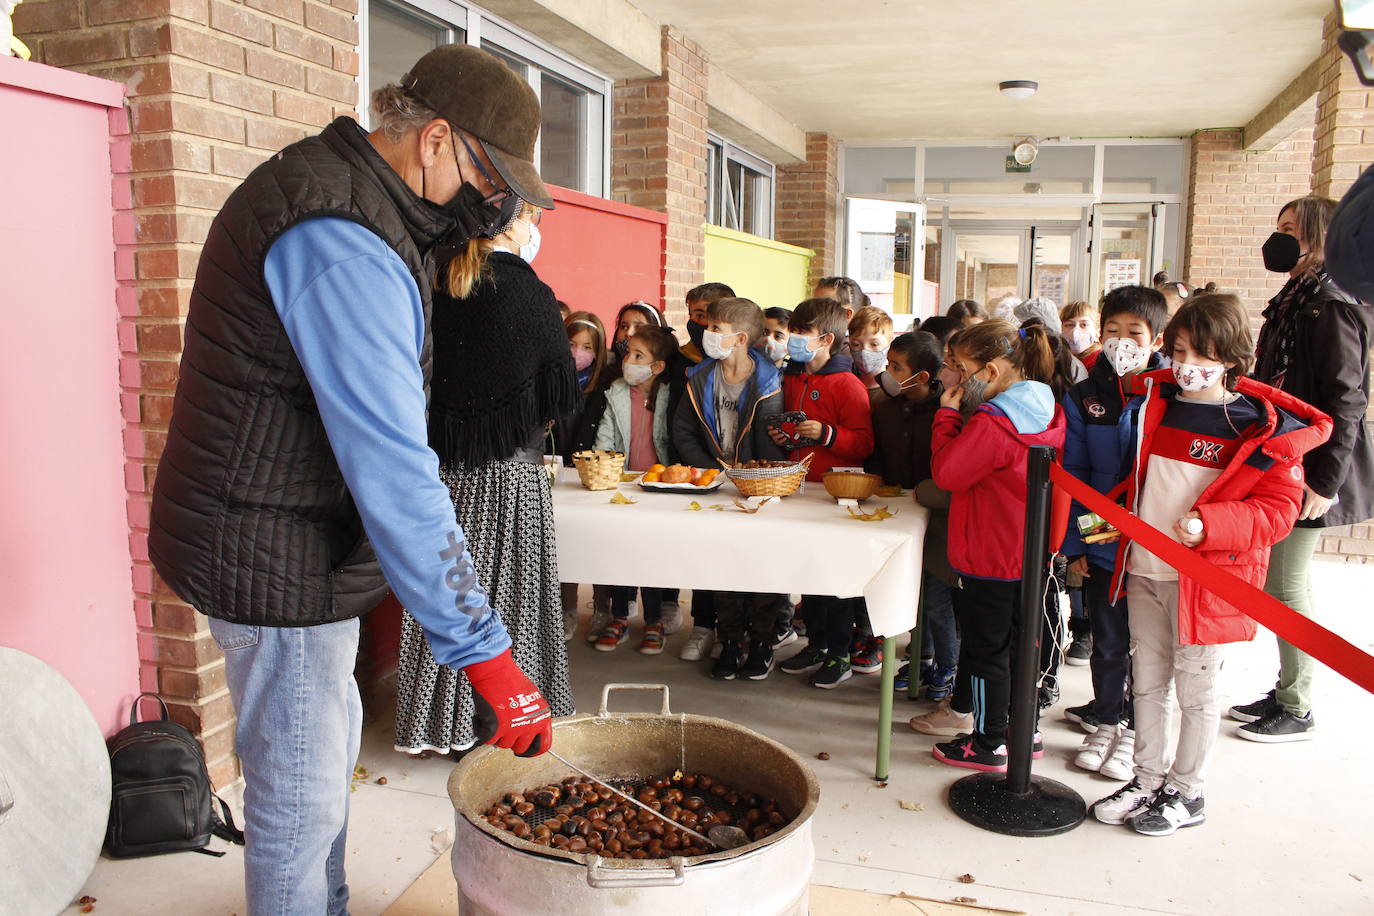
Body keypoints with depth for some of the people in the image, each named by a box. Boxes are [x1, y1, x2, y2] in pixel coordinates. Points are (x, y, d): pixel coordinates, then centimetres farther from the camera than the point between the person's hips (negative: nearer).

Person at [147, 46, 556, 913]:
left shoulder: (325, 184, 9)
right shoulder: (344, 247, -26)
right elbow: (396, 478, -31)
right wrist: (485, 654, -28)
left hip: (289, 539, 11)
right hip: (275, 555, -11)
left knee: (329, 742, 24)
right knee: (303, 795, 3)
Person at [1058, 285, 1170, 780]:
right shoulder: (1083, 399, -1)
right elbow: (1072, 476, 2)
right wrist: (1074, 544, -2)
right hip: (1101, 545, 2)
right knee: (1107, 643, 15)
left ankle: (1134, 729, 30)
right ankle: (1105, 719, 34)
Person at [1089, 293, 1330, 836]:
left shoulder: (1265, 427, -10)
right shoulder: (1154, 403, 6)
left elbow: (1278, 510, -12)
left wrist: (1210, 525, -26)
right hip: (1144, 569, 5)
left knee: (1195, 689, 9)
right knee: (1147, 681, 15)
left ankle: (1186, 794, 26)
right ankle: (1148, 781, 31)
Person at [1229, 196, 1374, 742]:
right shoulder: (1295, 300, 14)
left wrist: (1324, 481, -22)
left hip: (1312, 469, -10)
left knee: (1286, 586, -2)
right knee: (1282, 582, 15)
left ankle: (1297, 711, 12)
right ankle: (1286, 692, 28)